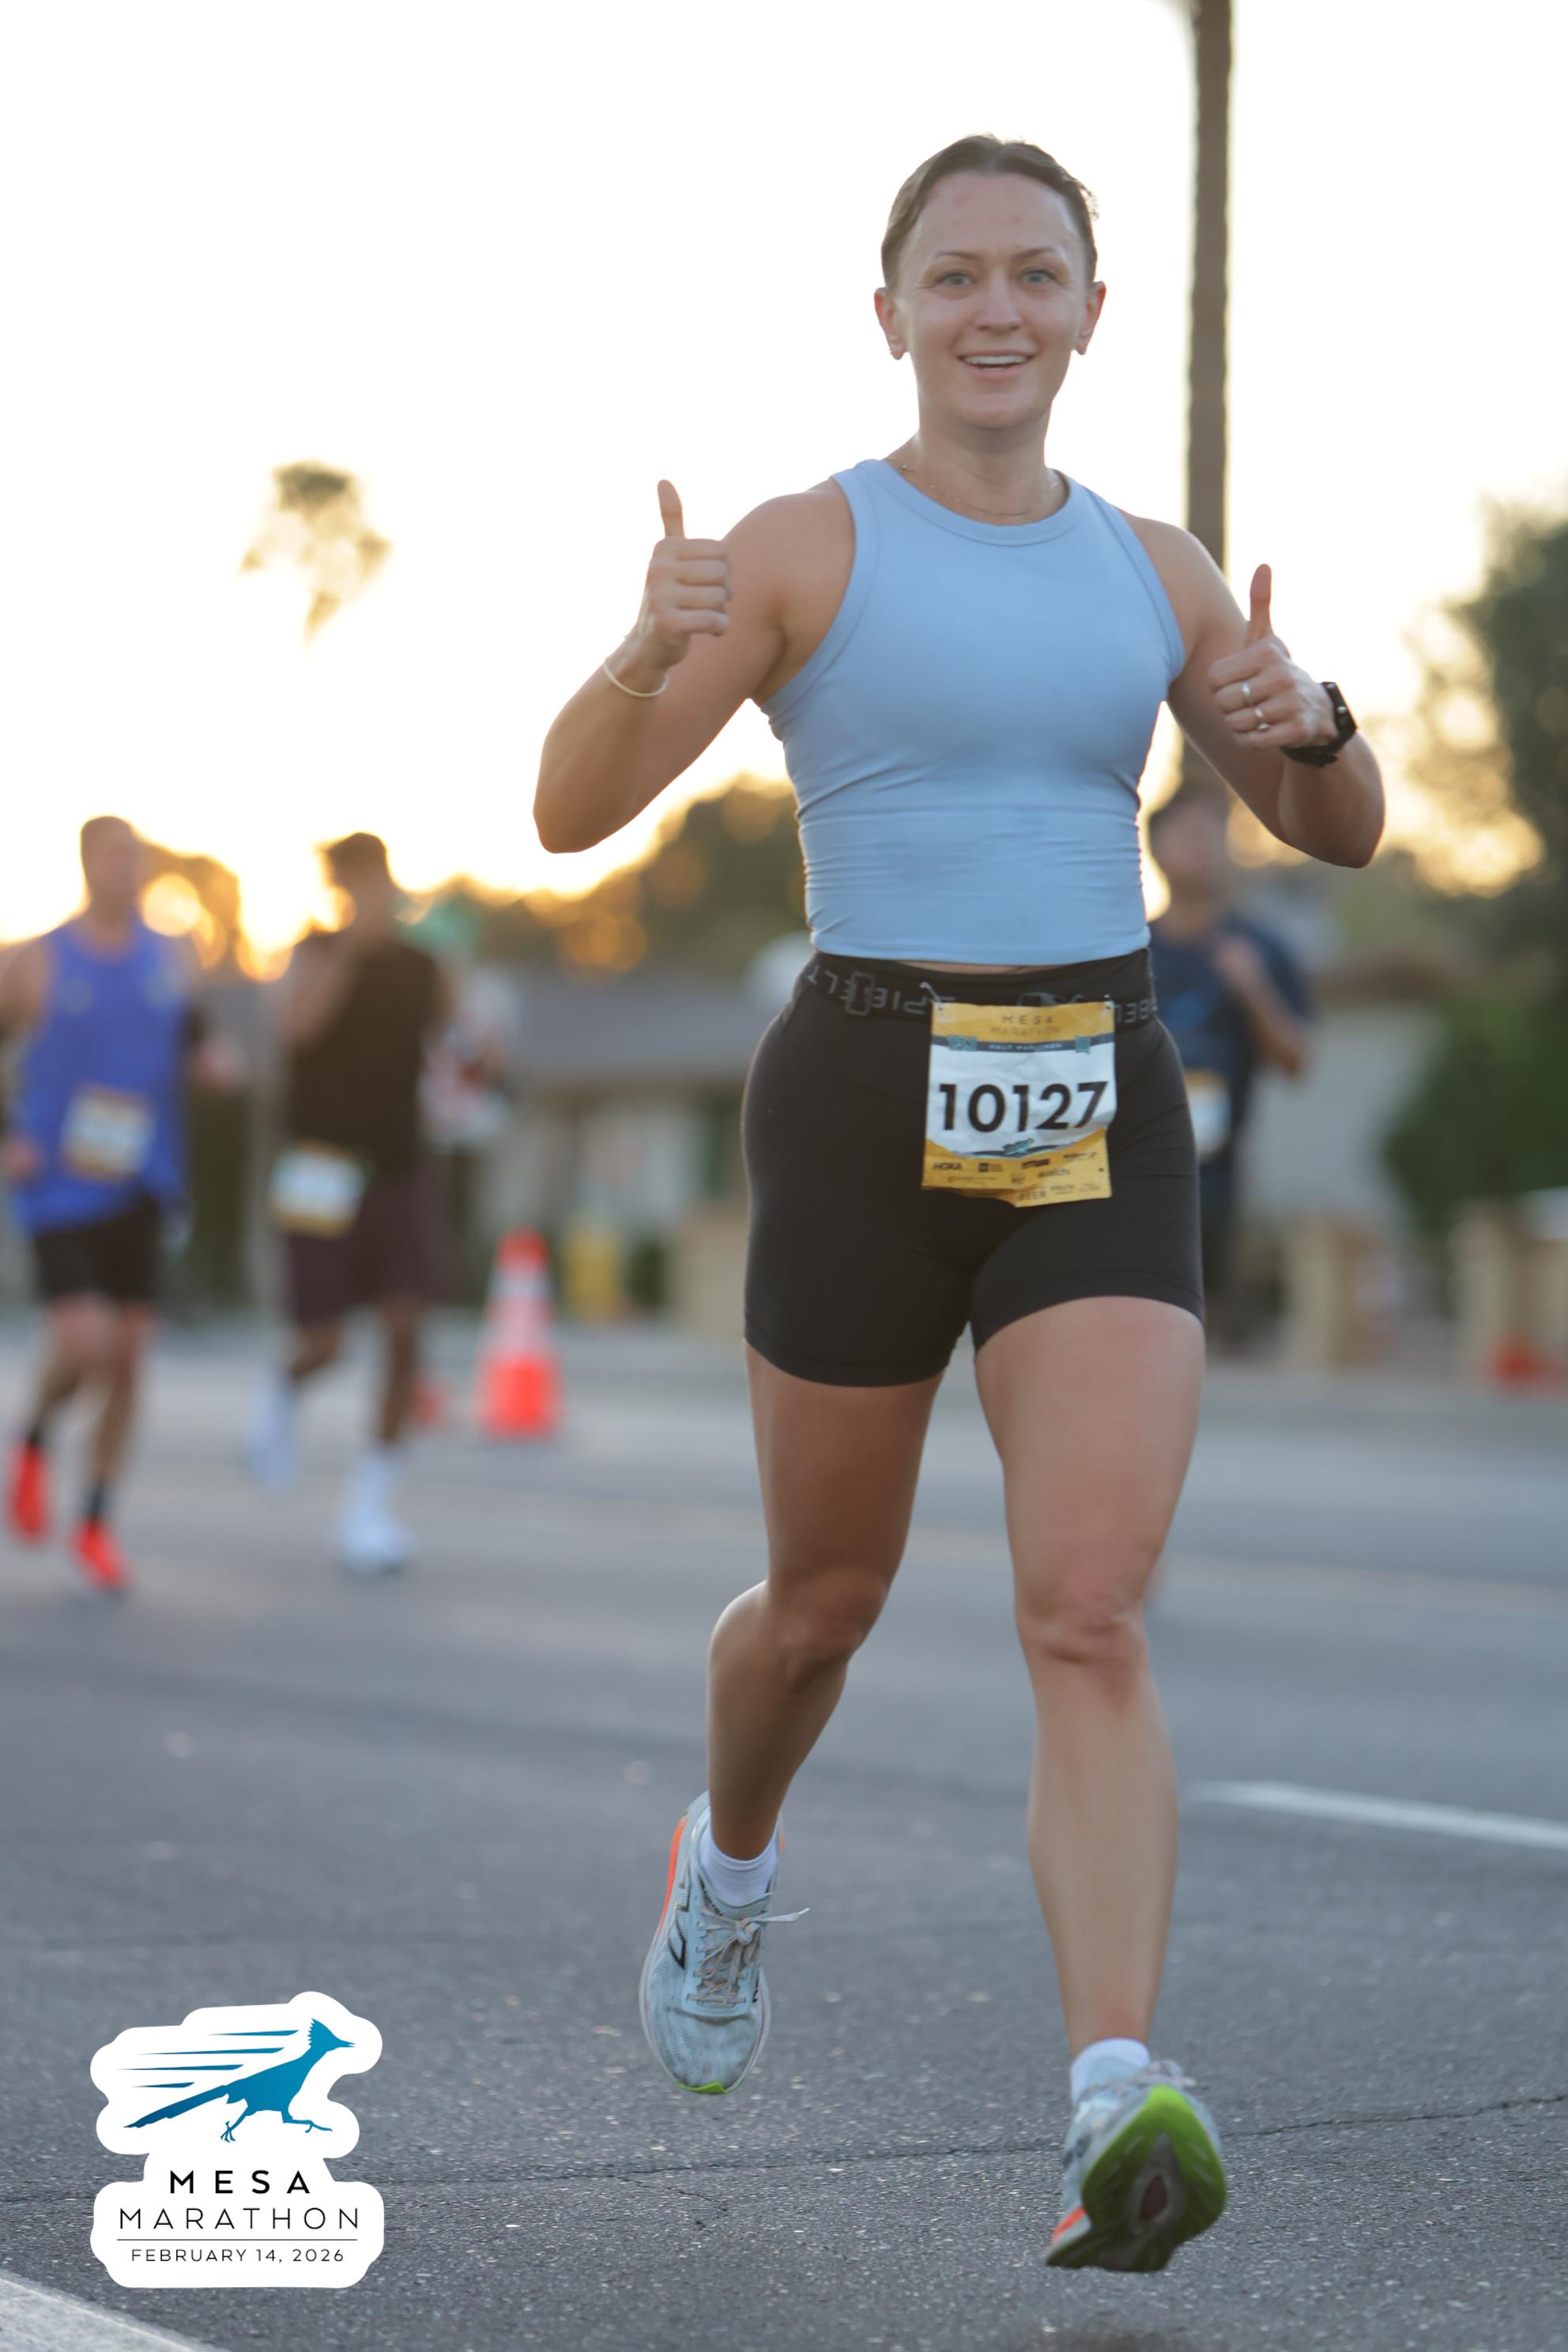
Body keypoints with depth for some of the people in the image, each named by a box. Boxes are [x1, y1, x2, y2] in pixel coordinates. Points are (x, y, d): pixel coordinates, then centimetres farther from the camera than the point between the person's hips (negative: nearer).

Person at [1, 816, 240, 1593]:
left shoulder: (172, 958, 8)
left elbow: (190, 1049, 21)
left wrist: (214, 1062, -3)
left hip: (140, 1189, 4)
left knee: (128, 1355, 3)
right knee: (84, 1344, -18)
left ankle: (96, 1524, 17)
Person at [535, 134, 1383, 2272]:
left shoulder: (1151, 569, 10)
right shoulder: (802, 548, -2)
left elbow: (1342, 834, 17)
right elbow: (574, 814, -10)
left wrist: (1306, 721, -7)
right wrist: (651, 648, -31)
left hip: (1103, 1126, 2)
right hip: (869, 1108, -2)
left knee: (1090, 1617, -15)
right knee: (829, 1598, 14)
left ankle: (1119, 2112, -24)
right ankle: (731, 1867, 47)